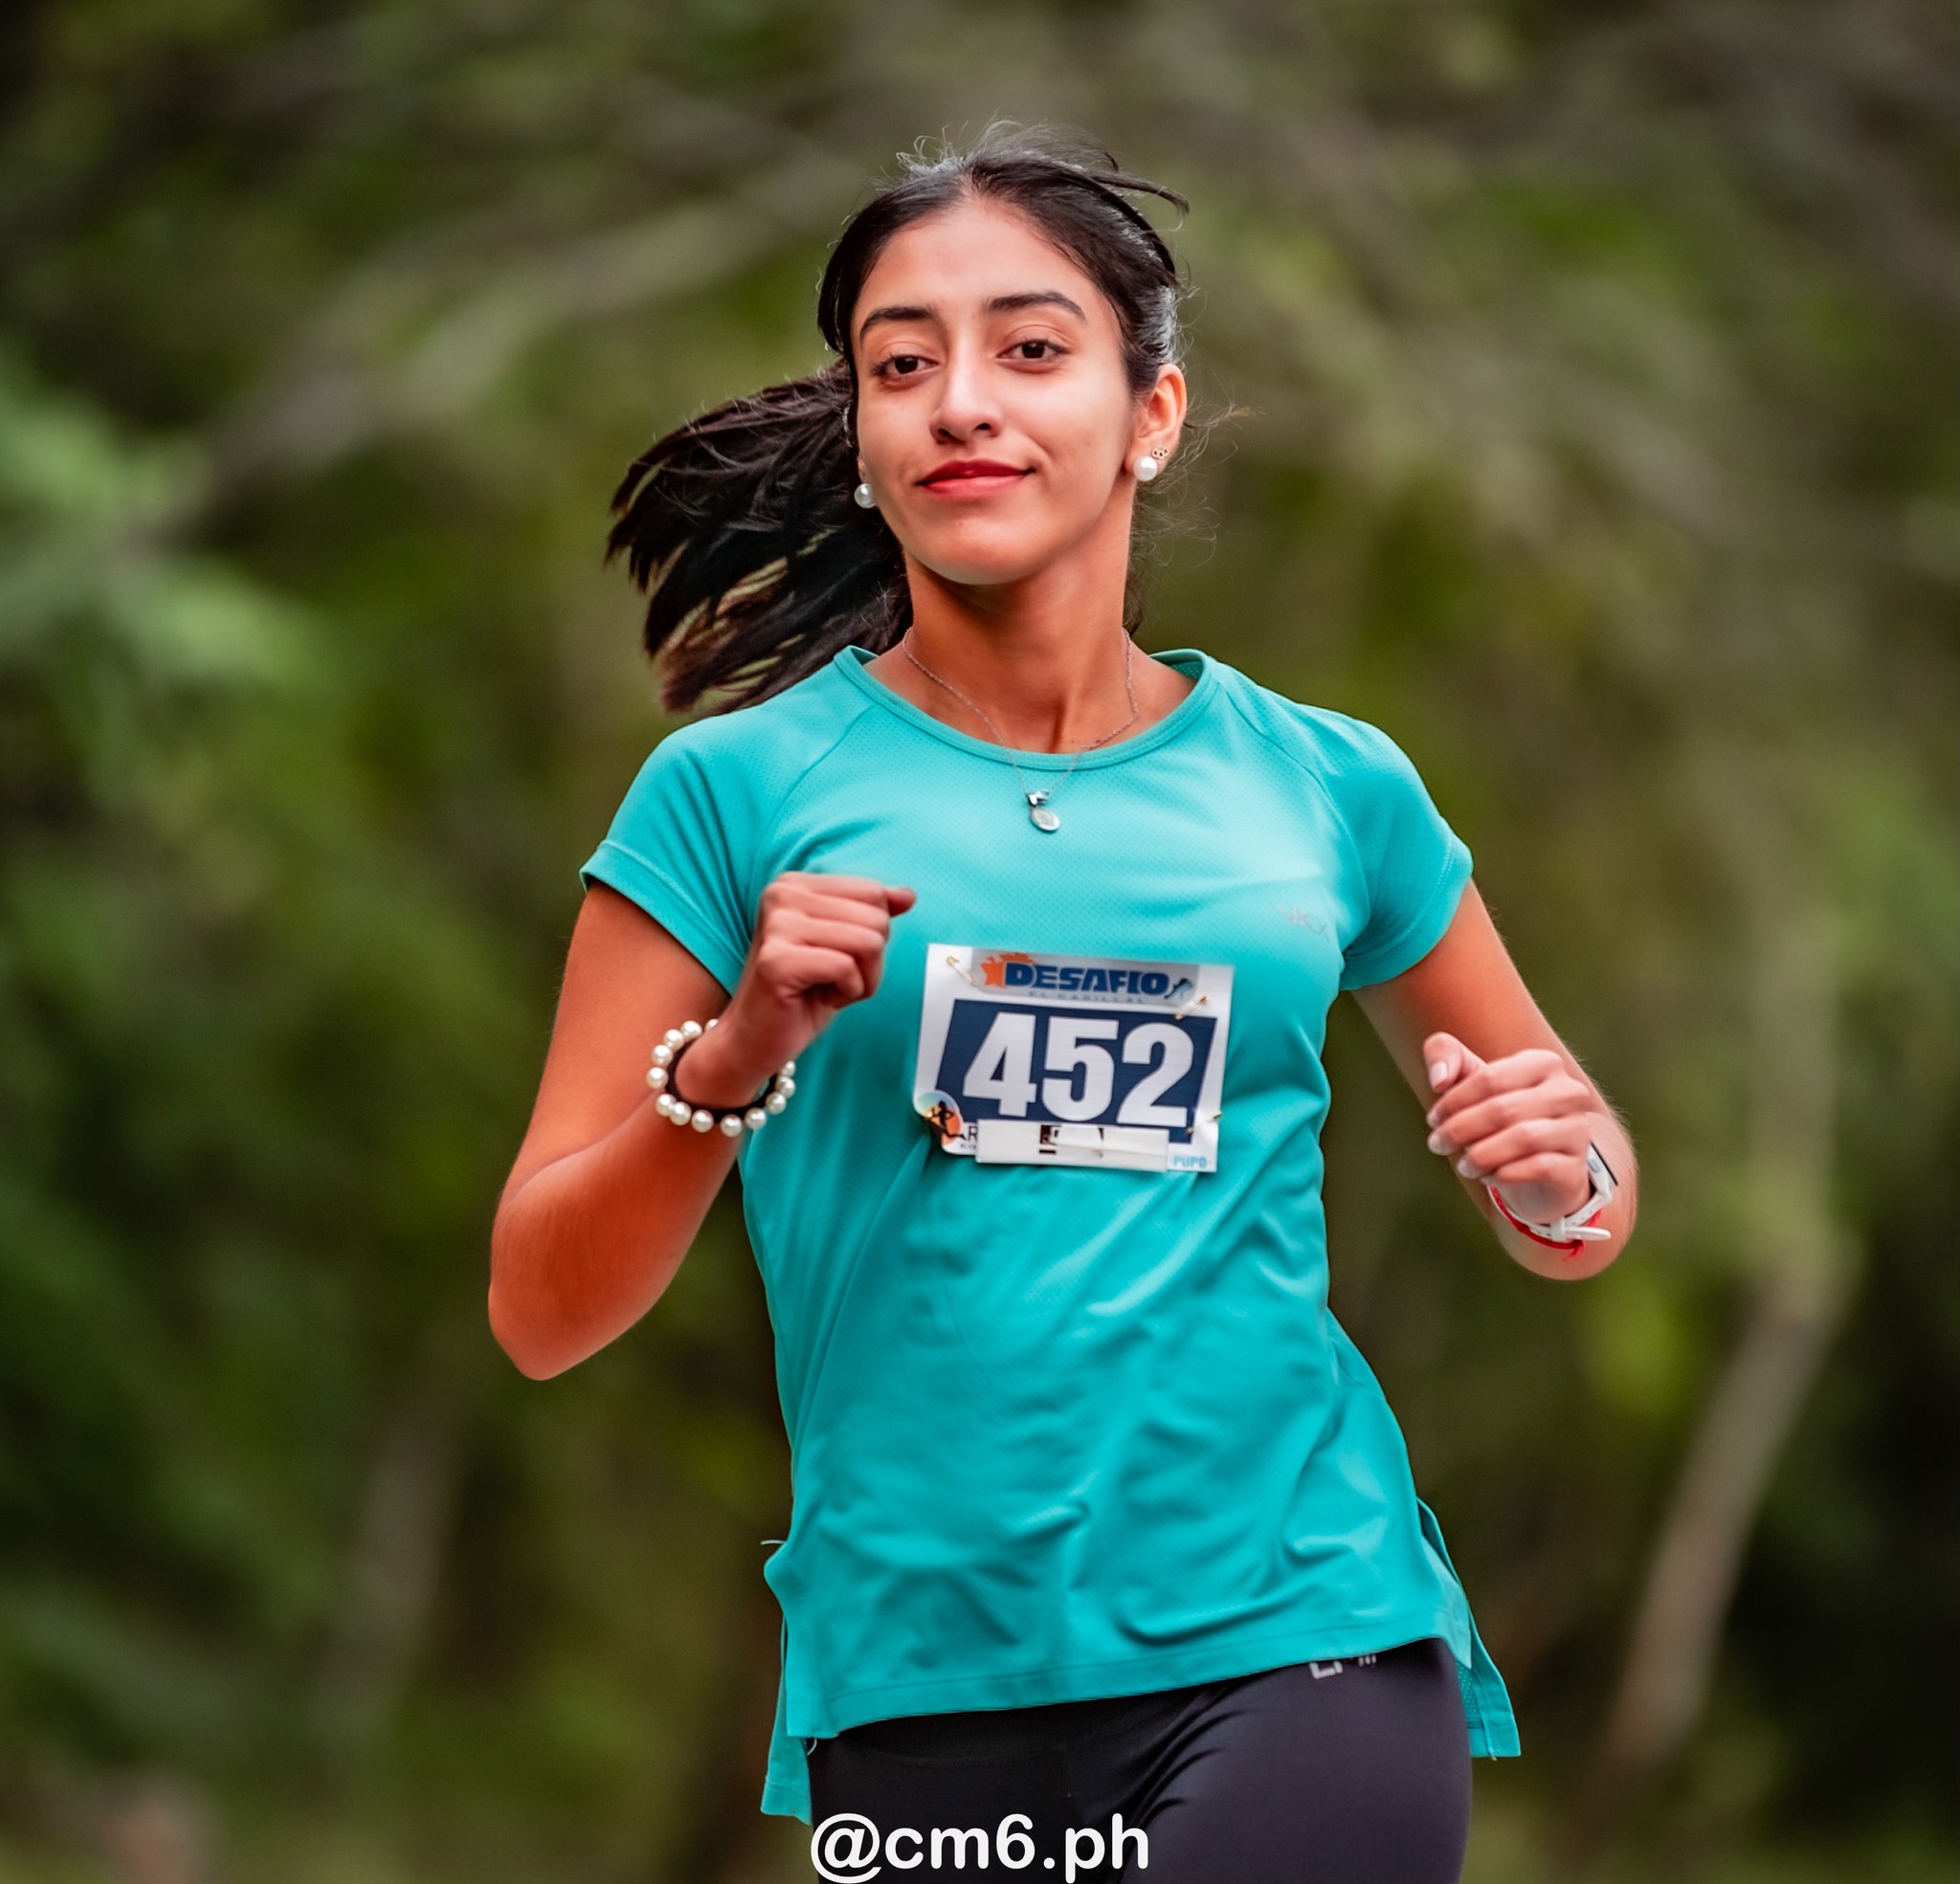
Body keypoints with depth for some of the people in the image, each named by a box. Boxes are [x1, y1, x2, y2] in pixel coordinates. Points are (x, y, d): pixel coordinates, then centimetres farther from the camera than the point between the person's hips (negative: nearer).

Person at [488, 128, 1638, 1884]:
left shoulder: (1326, 786, 8)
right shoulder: (742, 788, 3)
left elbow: (1580, 1184, 22)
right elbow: (542, 1313, 2)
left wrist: (1565, 1181, -1)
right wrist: (734, 1057, -14)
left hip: (1299, 1633, 0)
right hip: (919, 1686, 0)